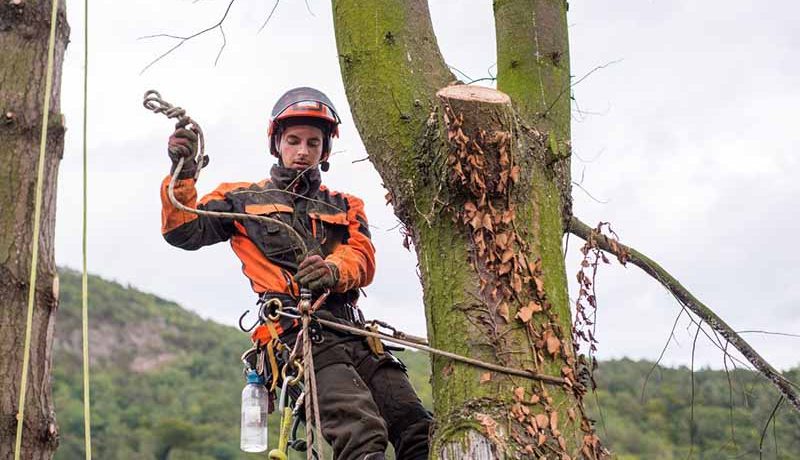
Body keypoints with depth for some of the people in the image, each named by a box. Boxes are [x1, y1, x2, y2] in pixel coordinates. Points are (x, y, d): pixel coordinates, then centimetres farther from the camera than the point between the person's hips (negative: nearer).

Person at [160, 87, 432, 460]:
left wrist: (333, 270, -14)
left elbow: (363, 258, 10)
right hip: (298, 334, -4)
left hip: (352, 333, 5)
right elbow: (184, 231, 12)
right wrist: (183, 173, -4)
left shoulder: (346, 207, 29)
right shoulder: (243, 199, 24)